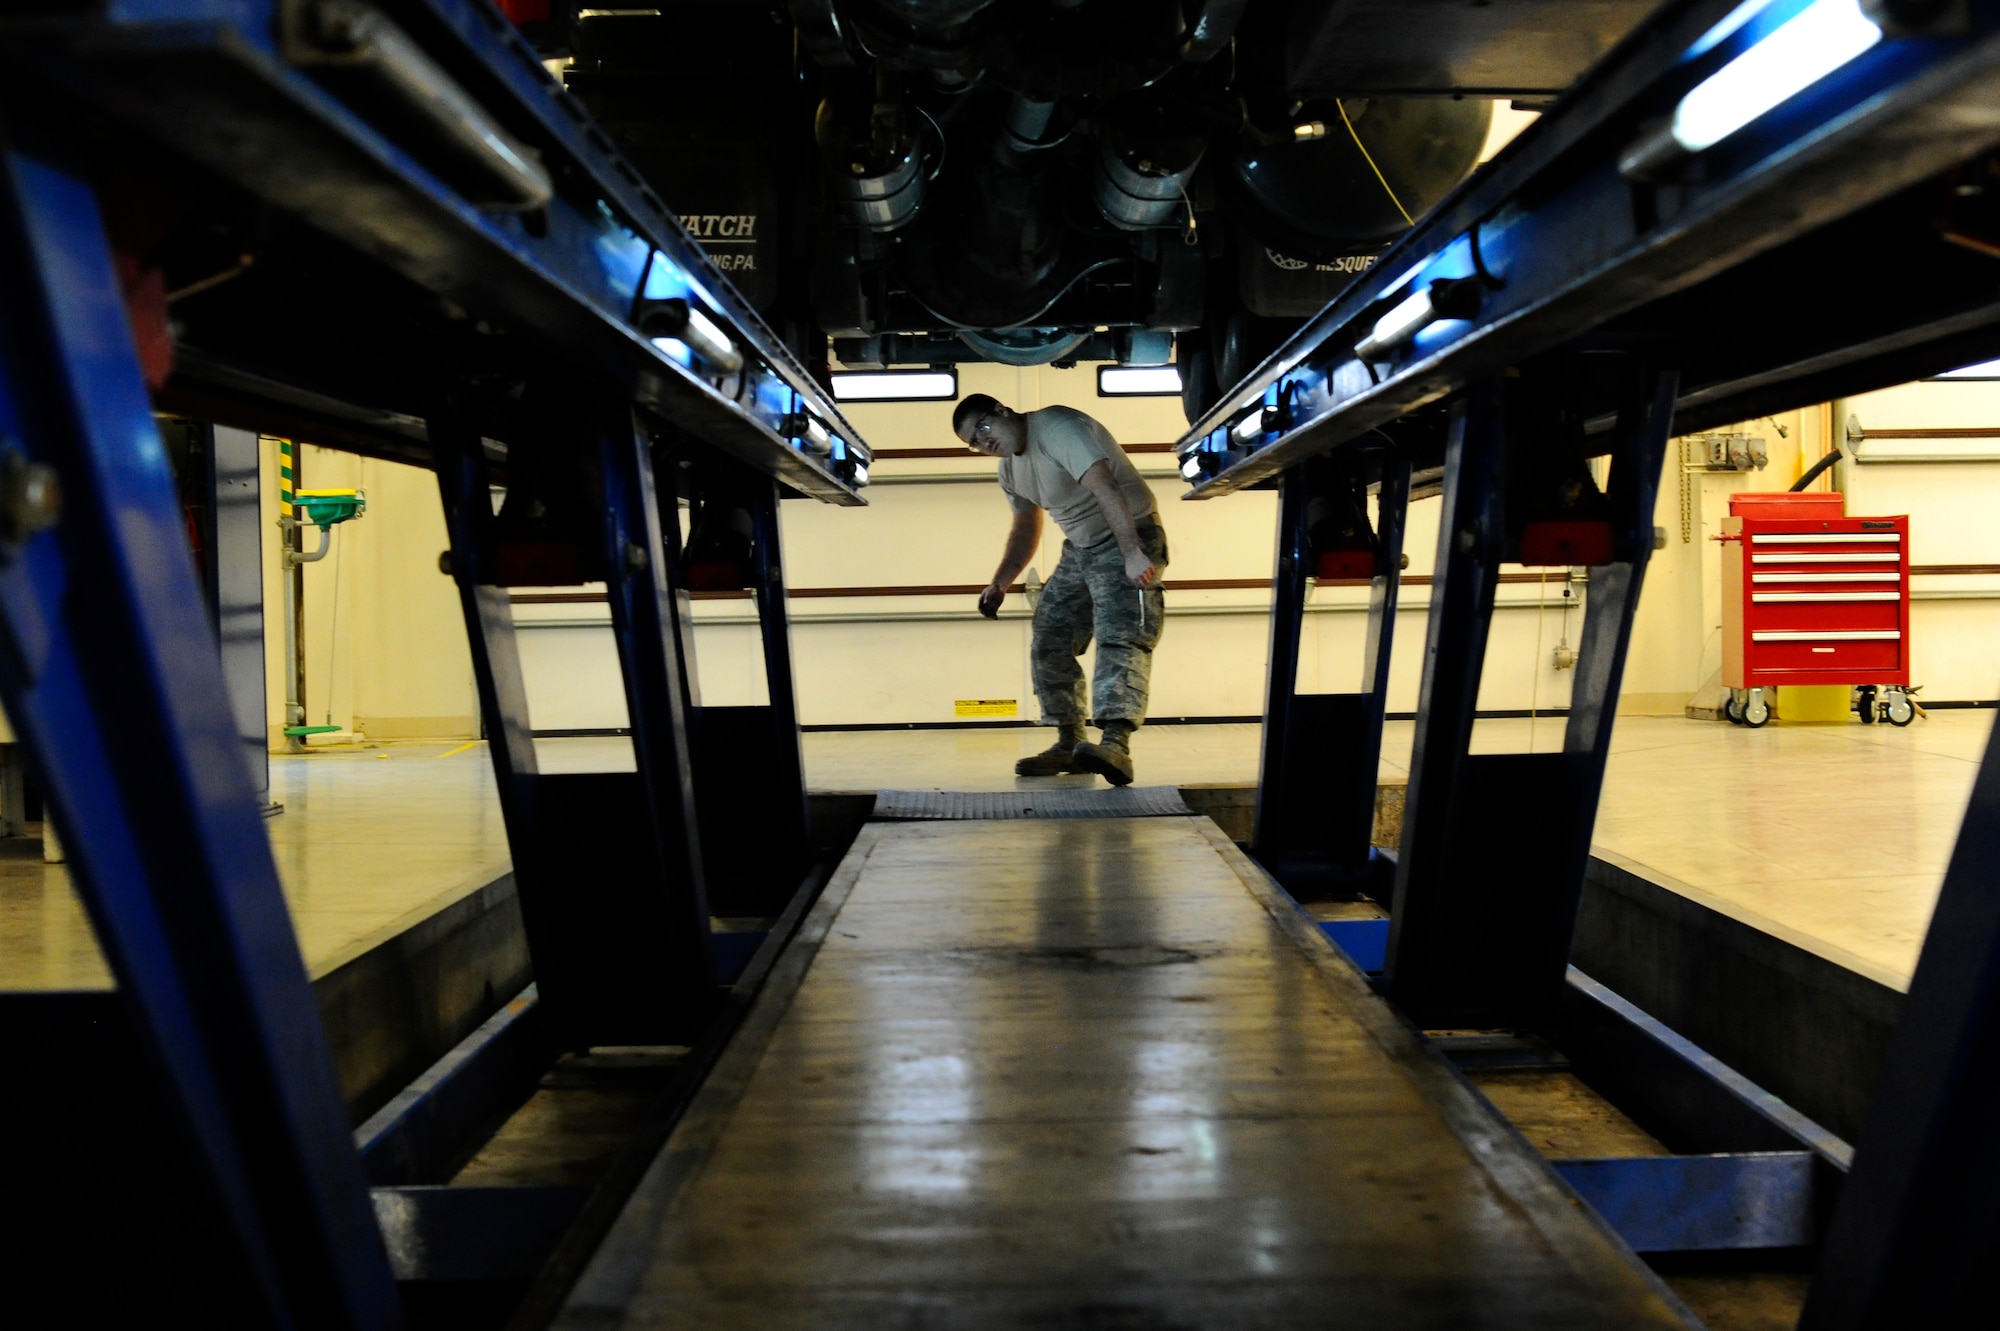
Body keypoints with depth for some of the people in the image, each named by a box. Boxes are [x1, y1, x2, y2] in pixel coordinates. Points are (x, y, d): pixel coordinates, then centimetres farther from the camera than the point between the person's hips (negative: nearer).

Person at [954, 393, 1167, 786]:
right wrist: (999, 584, 11)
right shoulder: (1010, 469, 10)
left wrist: (1133, 553, -40)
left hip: (1130, 537, -10)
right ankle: (1070, 742, 12)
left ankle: (1114, 742, -37)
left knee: (1120, 638, -24)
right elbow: (1025, 529, 23)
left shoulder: (1056, 427, -20)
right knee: (1049, 642, 5)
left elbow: (1104, 487, -32)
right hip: (1079, 548, 10)